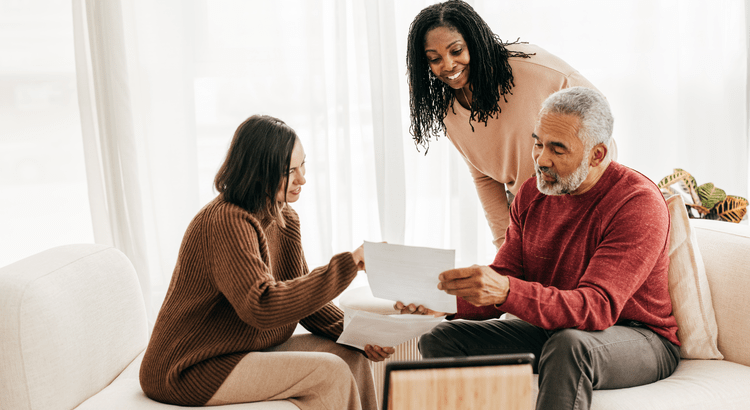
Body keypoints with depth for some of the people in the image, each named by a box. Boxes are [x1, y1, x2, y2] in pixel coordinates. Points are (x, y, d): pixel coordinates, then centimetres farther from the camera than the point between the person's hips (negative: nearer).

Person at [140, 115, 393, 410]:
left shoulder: (286, 221, 4)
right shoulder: (226, 223, -25)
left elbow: (301, 292, 9)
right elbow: (262, 306, -36)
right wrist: (348, 264, -34)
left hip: (246, 349, 9)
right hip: (191, 372, -9)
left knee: (351, 355, -2)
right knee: (329, 372, -19)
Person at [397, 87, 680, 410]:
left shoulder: (639, 202, -19)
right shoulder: (531, 195, 2)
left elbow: (598, 307, -30)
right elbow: (504, 277, 2)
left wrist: (506, 291, -45)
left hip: (638, 337, -5)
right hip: (551, 330, 6)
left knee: (569, 345, -40)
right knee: (441, 339, -9)